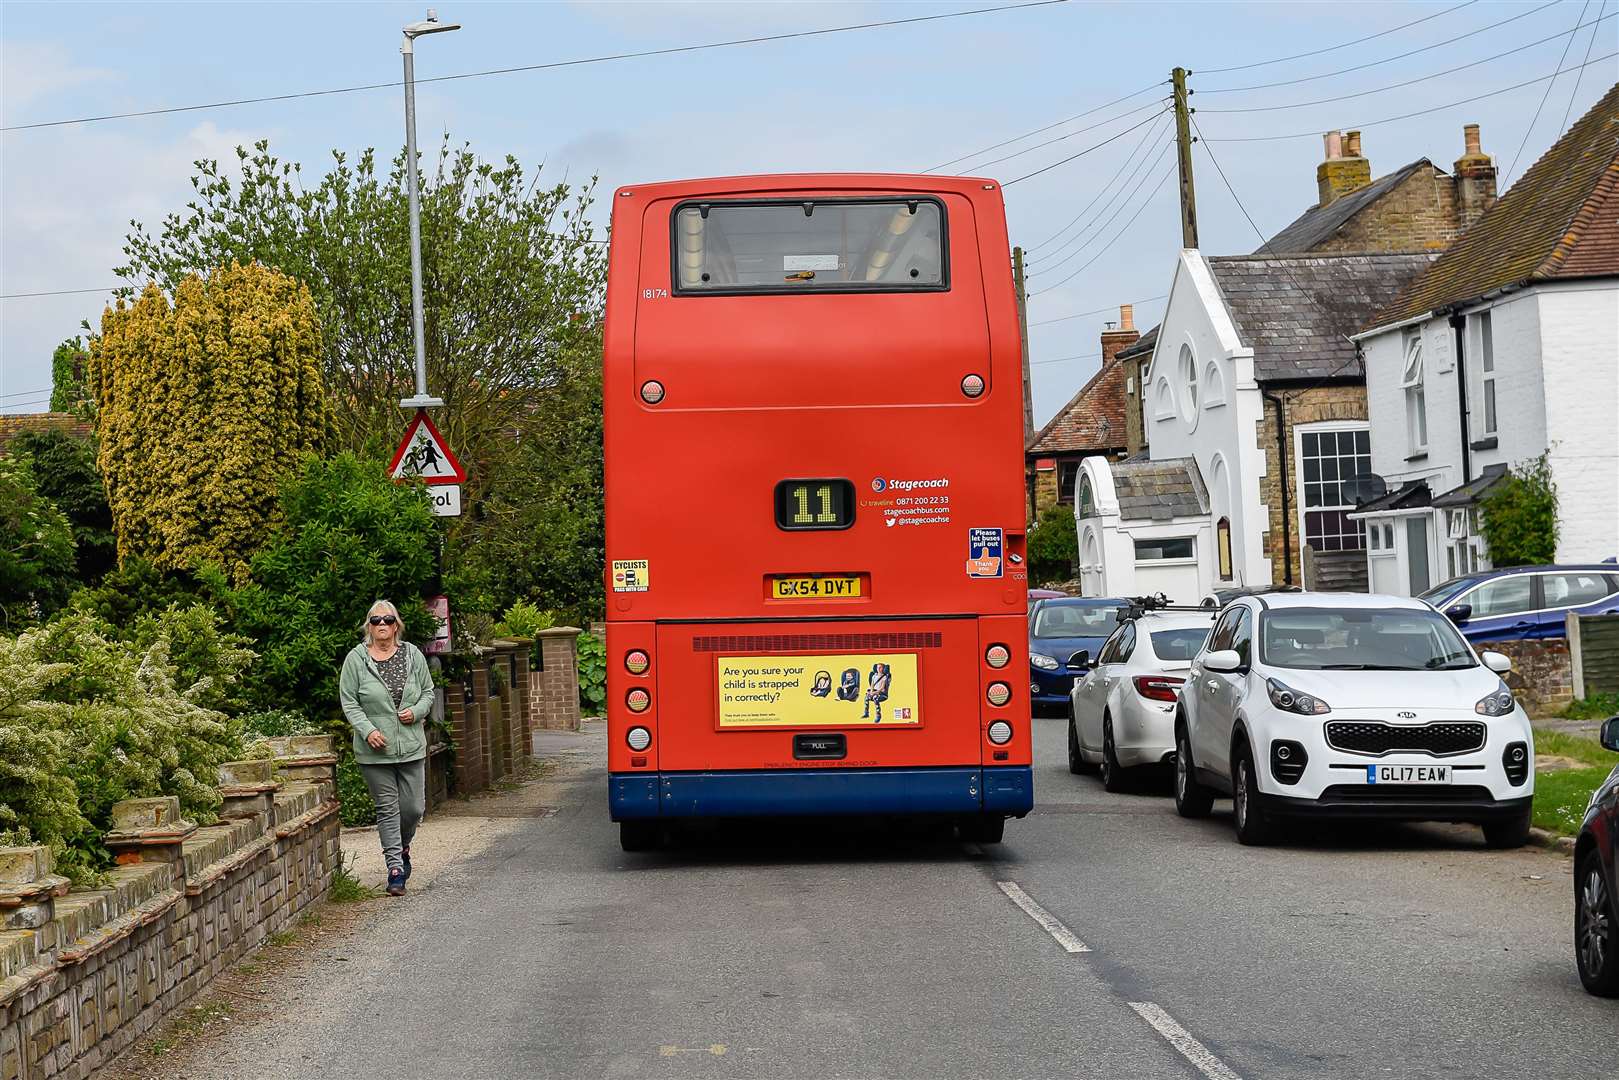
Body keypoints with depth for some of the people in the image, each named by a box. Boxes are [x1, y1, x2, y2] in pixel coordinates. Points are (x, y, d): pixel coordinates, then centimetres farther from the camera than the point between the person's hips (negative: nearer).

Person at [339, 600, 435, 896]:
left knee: (414, 807, 4)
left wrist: (416, 711, -7)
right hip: (375, 750, -2)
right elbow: (349, 702, -2)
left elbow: (428, 692, 13)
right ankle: (395, 867, 7)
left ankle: (402, 847, 33)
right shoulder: (356, 658, -3)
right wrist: (368, 730, -15)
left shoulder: (413, 655, 5)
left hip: (411, 746, 2)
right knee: (388, 808, 0)